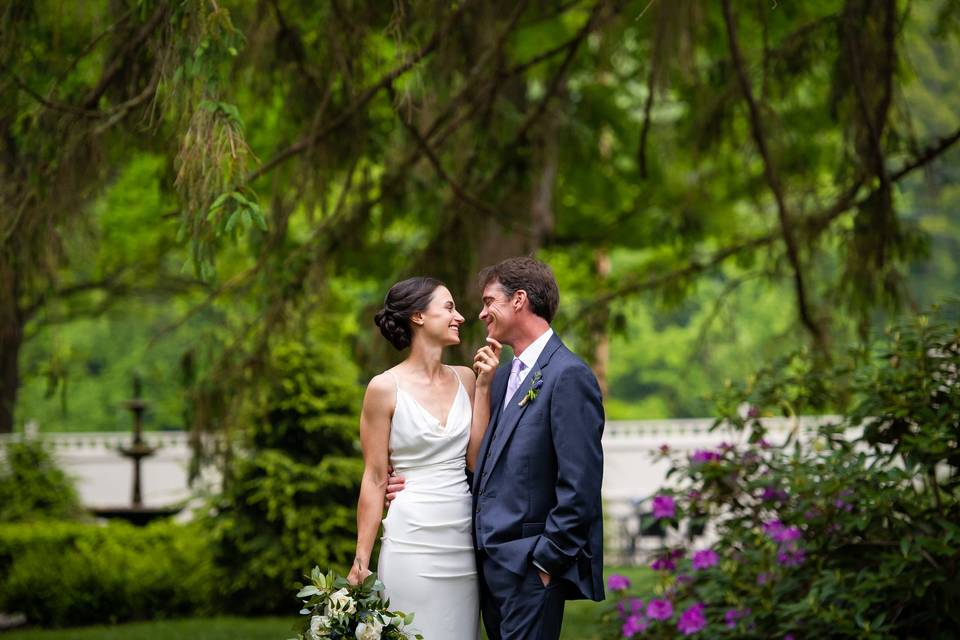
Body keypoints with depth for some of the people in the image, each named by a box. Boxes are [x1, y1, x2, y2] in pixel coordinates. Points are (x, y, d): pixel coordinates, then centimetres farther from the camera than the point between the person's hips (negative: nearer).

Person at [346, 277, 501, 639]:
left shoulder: (464, 379, 8)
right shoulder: (385, 388, -6)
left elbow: (478, 458, 1)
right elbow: (374, 479, -4)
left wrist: (484, 387, -1)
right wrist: (361, 562, -6)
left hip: (463, 540, 5)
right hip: (412, 542, -5)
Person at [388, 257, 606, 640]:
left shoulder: (568, 376, -12)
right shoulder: (504, 377, 16)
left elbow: (579, 484, -16)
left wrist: (547, 561, -16)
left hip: (529, 565, -8)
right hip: (491, 560, 8)